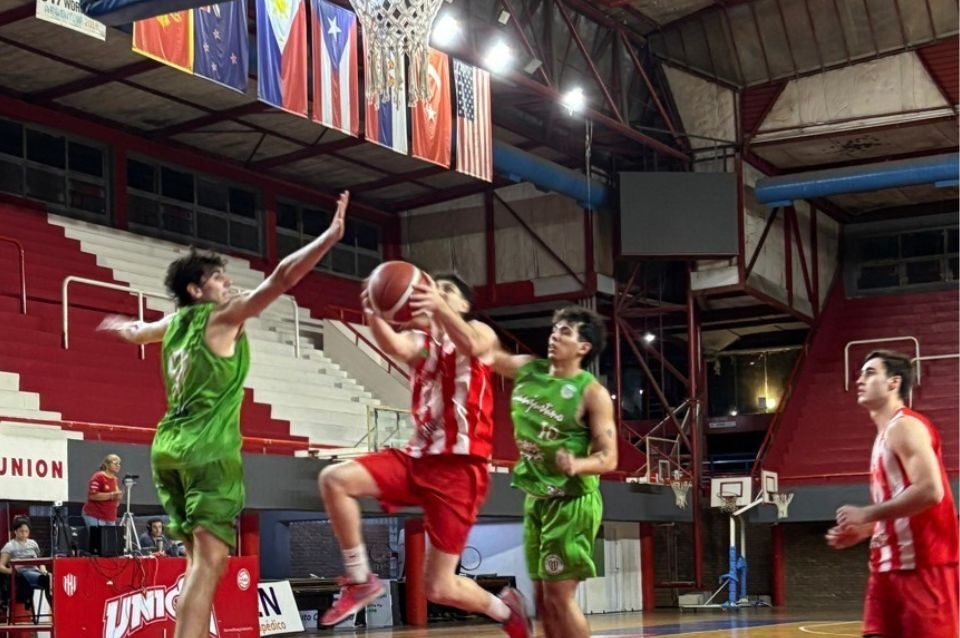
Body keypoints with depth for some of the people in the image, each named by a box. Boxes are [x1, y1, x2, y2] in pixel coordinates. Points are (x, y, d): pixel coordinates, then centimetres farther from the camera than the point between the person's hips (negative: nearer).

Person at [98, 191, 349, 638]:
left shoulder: (175, 322, 17)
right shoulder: (223, 316, -4)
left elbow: (137, 333, 40)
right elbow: (281, 279, -15)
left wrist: (122, 326, 64)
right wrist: (331, 235, -18)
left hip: (169, 448, 9)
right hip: (208, 450, -9)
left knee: (201, 561, 15)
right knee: (209, 561, -15)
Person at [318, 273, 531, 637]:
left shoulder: (481, 332, 2)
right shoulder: (418, 338, 12)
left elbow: (470, 345, -25)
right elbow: (396, 348, -13)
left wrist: (439, 308, -45)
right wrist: (374, 315, -36)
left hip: (460, 468, -5)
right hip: (419, 457, 5)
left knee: (440, 589, -4)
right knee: (334, 479, -18)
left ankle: (505, 608, 27)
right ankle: (360, 580, -5)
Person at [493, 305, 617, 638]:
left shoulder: (592, 393, -15)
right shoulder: (527, 370, 2)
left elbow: (609, 458, -16)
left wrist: (577, 464, -36)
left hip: (572, 501, -7)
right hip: (536, 497, 7)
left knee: (560, 594, -9)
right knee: (542, 597, 10)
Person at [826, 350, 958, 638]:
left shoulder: (905, 426, -11)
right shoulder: (886, 434, 20)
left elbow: (929, 491, -25)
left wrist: (866, 514, -19)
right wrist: (859, 533, 14)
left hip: (924, 565, -10)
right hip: (891, 565, 10)